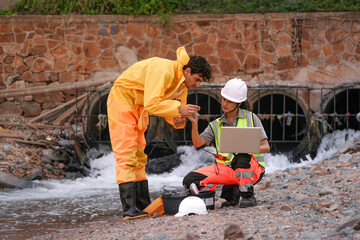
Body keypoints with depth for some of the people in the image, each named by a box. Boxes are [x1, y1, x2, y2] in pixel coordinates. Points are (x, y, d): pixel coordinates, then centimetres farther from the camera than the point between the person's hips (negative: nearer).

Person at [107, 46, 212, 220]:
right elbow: (152, 104, -34)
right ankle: (129, 209, -22)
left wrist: (177, 121, -16)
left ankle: (143, 206, 15)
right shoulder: (163, 71, -27)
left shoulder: (183, 83, 2)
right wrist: (179, 109, -36)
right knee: (126, 154, -16)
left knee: (139, 156, 11)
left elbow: (170, 108, 6)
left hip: (138, 106, 10)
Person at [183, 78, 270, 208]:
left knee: (242, 157, -40)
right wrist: (194, 123, -16)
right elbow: (198, 143, 0)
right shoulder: (216, 125, 14)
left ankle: (248, 196, -19)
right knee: (190, 180, -19)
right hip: (227, 168, 3)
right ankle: (230, 191, -6)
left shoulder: (250, 118, 5)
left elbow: (266, 147, 0)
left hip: (252, 169, -3)